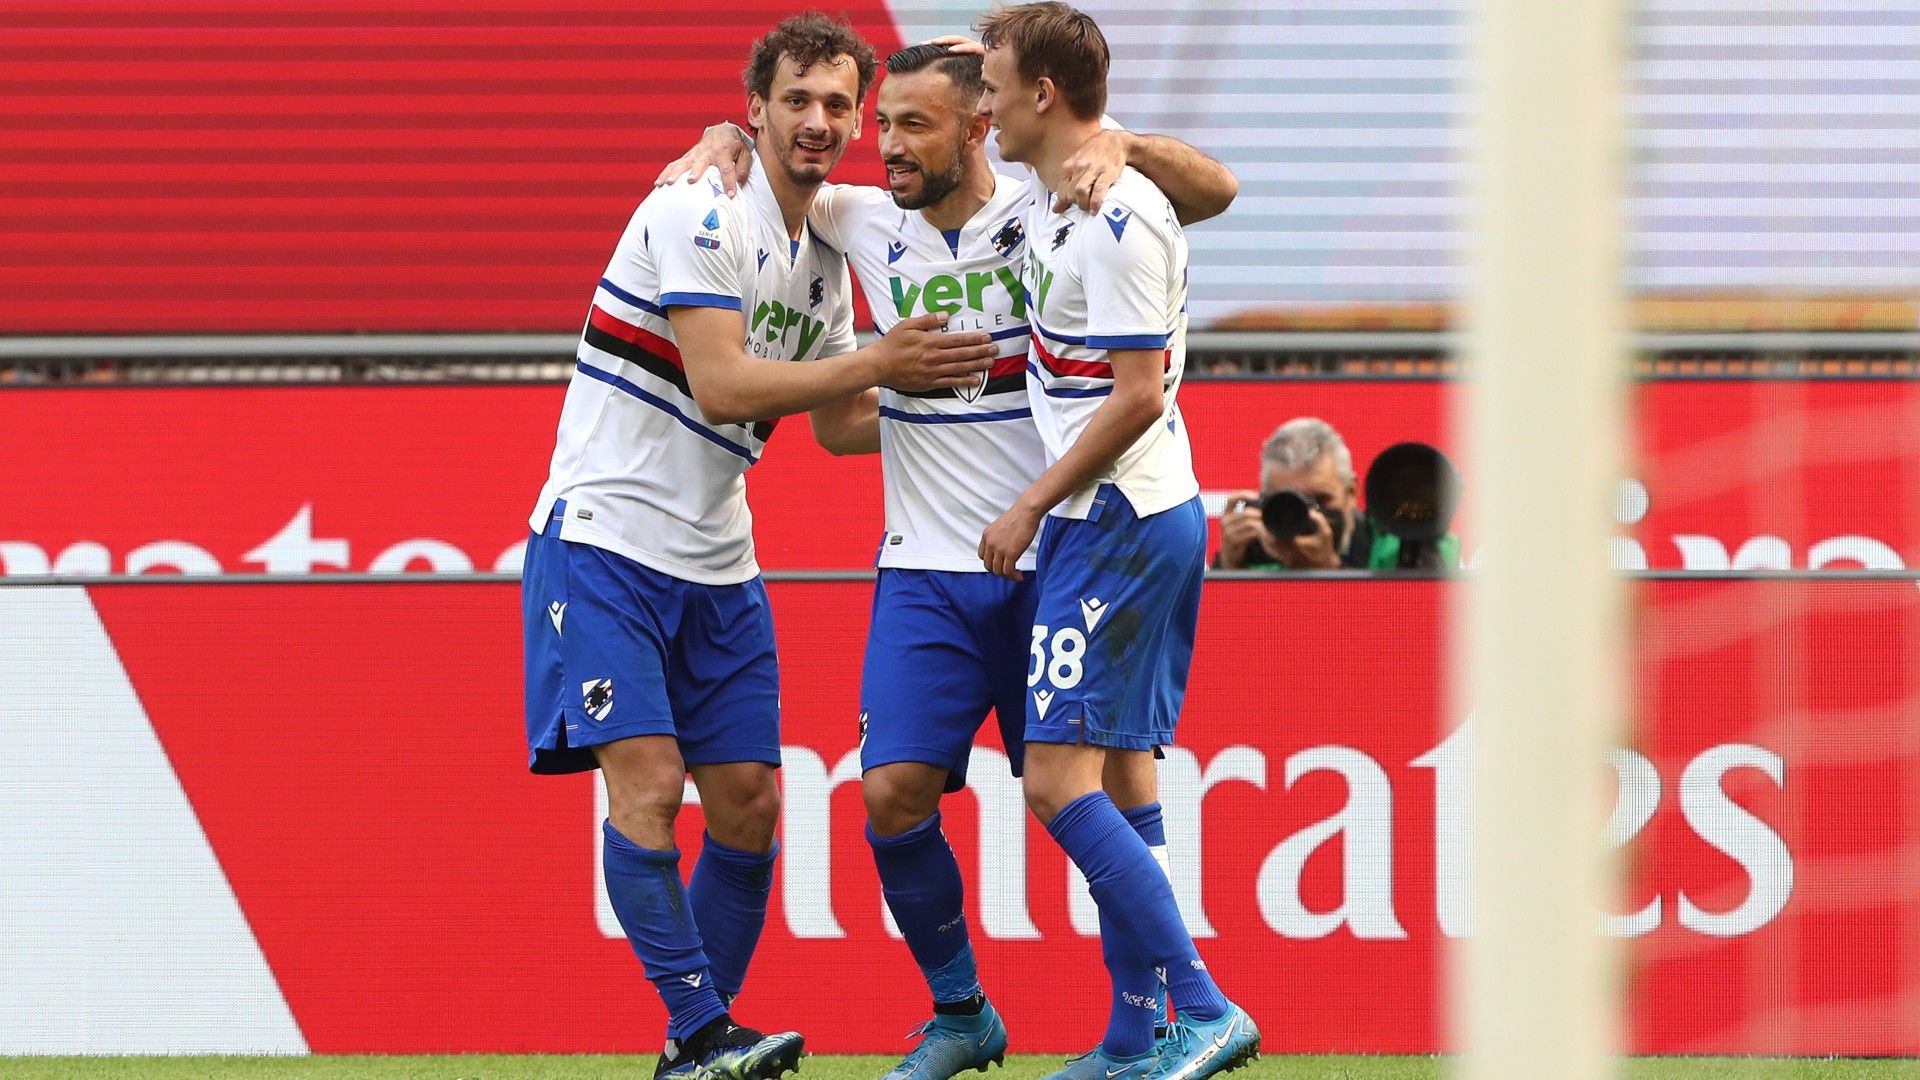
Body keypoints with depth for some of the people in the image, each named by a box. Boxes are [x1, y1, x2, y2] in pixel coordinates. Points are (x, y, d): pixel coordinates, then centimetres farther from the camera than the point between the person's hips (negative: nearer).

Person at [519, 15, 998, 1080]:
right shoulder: (701, 214, -14)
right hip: (603, 541, -8)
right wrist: (877, 364, -20)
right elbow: (720, 386, -21)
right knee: (646, 781, -18)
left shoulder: (825, 258, 12)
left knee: (749, 803, 2)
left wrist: (928, 387, 10)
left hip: (716, 565, 8)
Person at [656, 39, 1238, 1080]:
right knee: (894, 795, -8)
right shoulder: (864, 224, 7)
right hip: (927, 567, 3)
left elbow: (1215, 189, -9)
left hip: (1050, 562, -3)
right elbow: (769, 148, 23)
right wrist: (719, 144, 2)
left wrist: (1119, 146, -24)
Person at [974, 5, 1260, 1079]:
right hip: (1145, 519, 10)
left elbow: (1136, 395, -20)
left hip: (1117, 523, -10)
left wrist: (1032, 507, -14)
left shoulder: (1116, 219, -18)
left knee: (1061, 777, -13)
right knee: (1119, 774, 10)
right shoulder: (1054, 203, 10)